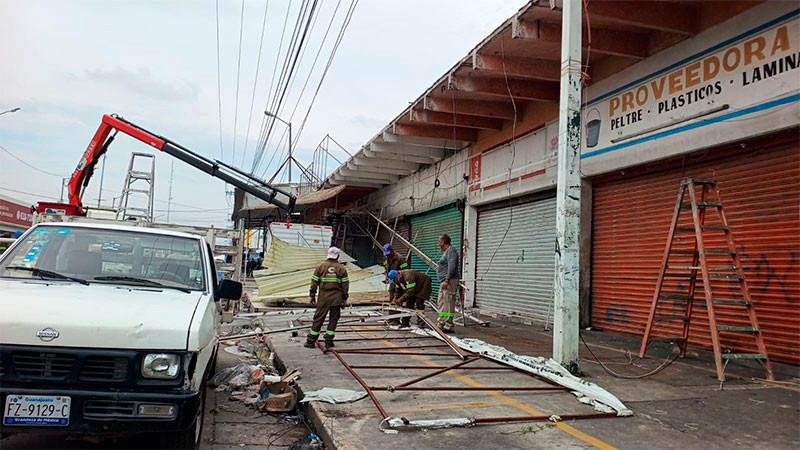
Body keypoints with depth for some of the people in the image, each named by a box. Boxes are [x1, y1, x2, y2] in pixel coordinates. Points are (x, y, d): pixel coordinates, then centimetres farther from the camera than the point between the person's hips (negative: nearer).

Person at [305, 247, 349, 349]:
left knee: (318, 318, 5)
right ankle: (328, 341, 9)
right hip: (337, 298, -1)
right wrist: (344, 298, 8)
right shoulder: (341, 268, 1)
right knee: (333, 319, 8)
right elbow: (345, 285, 1)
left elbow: (314, 282, 3)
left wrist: (312, 295, 10)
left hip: (323, 298, 1)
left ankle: (311, 341, 8)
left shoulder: (321, 266, 2)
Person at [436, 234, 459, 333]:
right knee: (442, 303, 13)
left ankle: (448, 326, -9)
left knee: (448, 304, -11)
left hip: (449, 282, -11)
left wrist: (447, 280, -26)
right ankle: (441, 324, 20)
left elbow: (452, 267, -21)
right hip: (444, 282, 11)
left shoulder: (451, 251, -11)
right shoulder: (446, 252, 22)